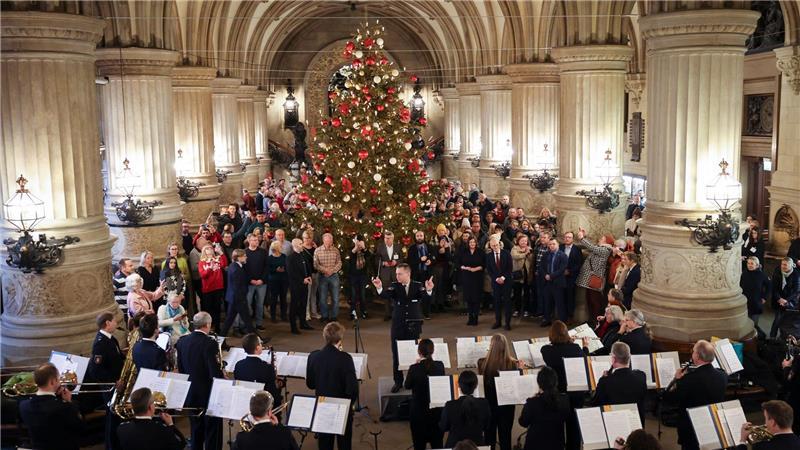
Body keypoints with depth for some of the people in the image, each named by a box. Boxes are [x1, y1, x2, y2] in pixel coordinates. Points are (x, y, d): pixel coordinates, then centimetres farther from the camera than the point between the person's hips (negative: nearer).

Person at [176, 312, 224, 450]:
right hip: (208, 393, -6)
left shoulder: (182, 341, -1)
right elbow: (216, 373, -24)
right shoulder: (210, 343, -22)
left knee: (196, 431, 19)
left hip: (190, 393, 6)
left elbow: (180, 368, 7)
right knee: (213, 433, 7)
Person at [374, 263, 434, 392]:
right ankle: (398, 382, 19)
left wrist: (428, 290, -43)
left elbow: (425, 297, -20)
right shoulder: (394, 286, -3)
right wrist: (379, 288, -42)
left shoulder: (417, 286, -4)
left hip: (413, 327, -1)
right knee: (397, 355, 7)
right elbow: (386, 296, -20)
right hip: (398, 327, 1)